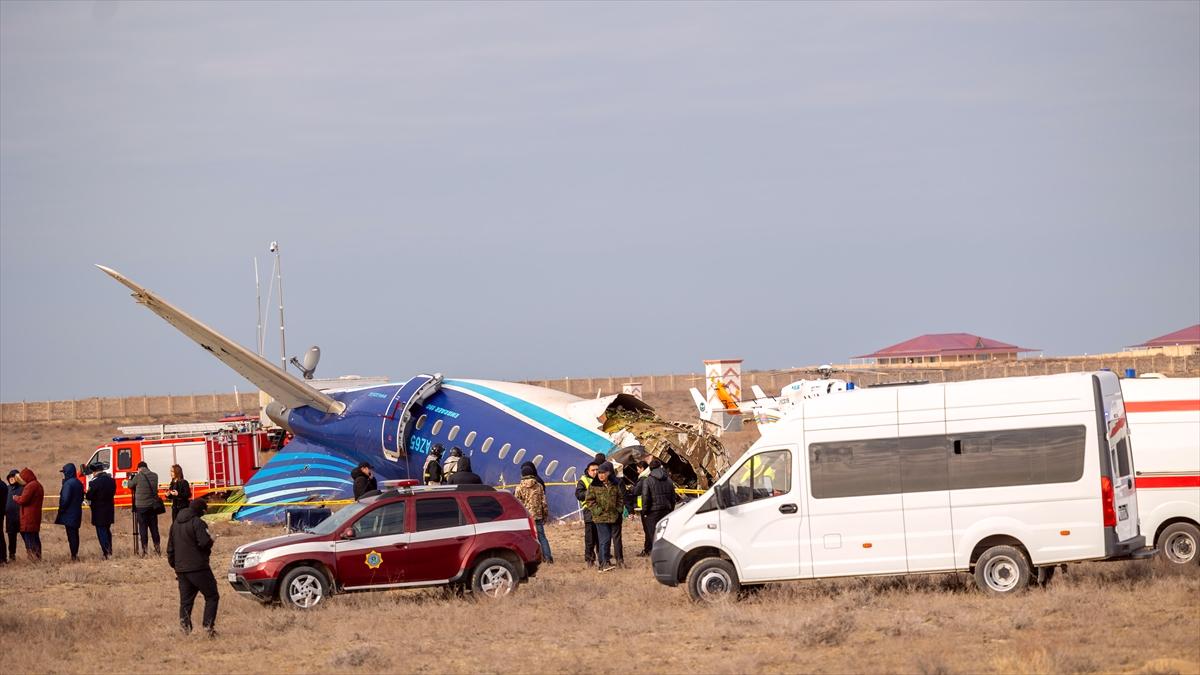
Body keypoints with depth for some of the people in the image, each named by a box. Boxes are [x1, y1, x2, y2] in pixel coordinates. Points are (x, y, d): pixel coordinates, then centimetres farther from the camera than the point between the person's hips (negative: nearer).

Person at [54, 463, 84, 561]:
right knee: (75, 534, 15)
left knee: (71, 535, -5)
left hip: (69, 513, -9)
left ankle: (74, 556, -6)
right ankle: (75, 554, 21)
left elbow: (65, 500, -21)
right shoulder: (79, 483, 10)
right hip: (77, 513, 9)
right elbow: (81, 498, 16)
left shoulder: (68, 484, -18)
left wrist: (60, 512, -11)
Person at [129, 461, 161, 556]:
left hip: (141, 506, -4)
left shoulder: (138, 476, -10)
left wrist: (130, 479, 27)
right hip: (153, 505, 4)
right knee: (154, 527, 10)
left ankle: (144, 549, 0)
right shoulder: (154, 476, 2)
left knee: (143, 527, 1)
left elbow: (131, 485, 4)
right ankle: (157, 548, 12)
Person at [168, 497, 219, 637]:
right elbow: (205, 542, -23)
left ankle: (184, 624, -3)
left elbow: (170, 548, 19)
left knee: (185, 600, 11)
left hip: (181, 568, 7)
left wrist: (174, 566, 25)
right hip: (198, 567, -7)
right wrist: (210, 543, 0)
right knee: (212, 596, 2)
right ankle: (208, 625, -7)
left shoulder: (175, 524, 14)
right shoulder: (197, 523, -12)